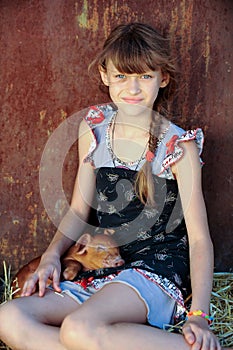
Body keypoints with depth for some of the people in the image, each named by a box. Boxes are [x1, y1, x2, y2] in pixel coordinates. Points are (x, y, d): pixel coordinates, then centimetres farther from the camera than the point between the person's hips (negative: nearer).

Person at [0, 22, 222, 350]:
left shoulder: (179, 145, -6)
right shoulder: (94, 129, 8)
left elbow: (199, 238, -8)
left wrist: (199, 314, -21)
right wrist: (52, 254, -4)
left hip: (158, 269, -6)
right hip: (104, 270, 6)